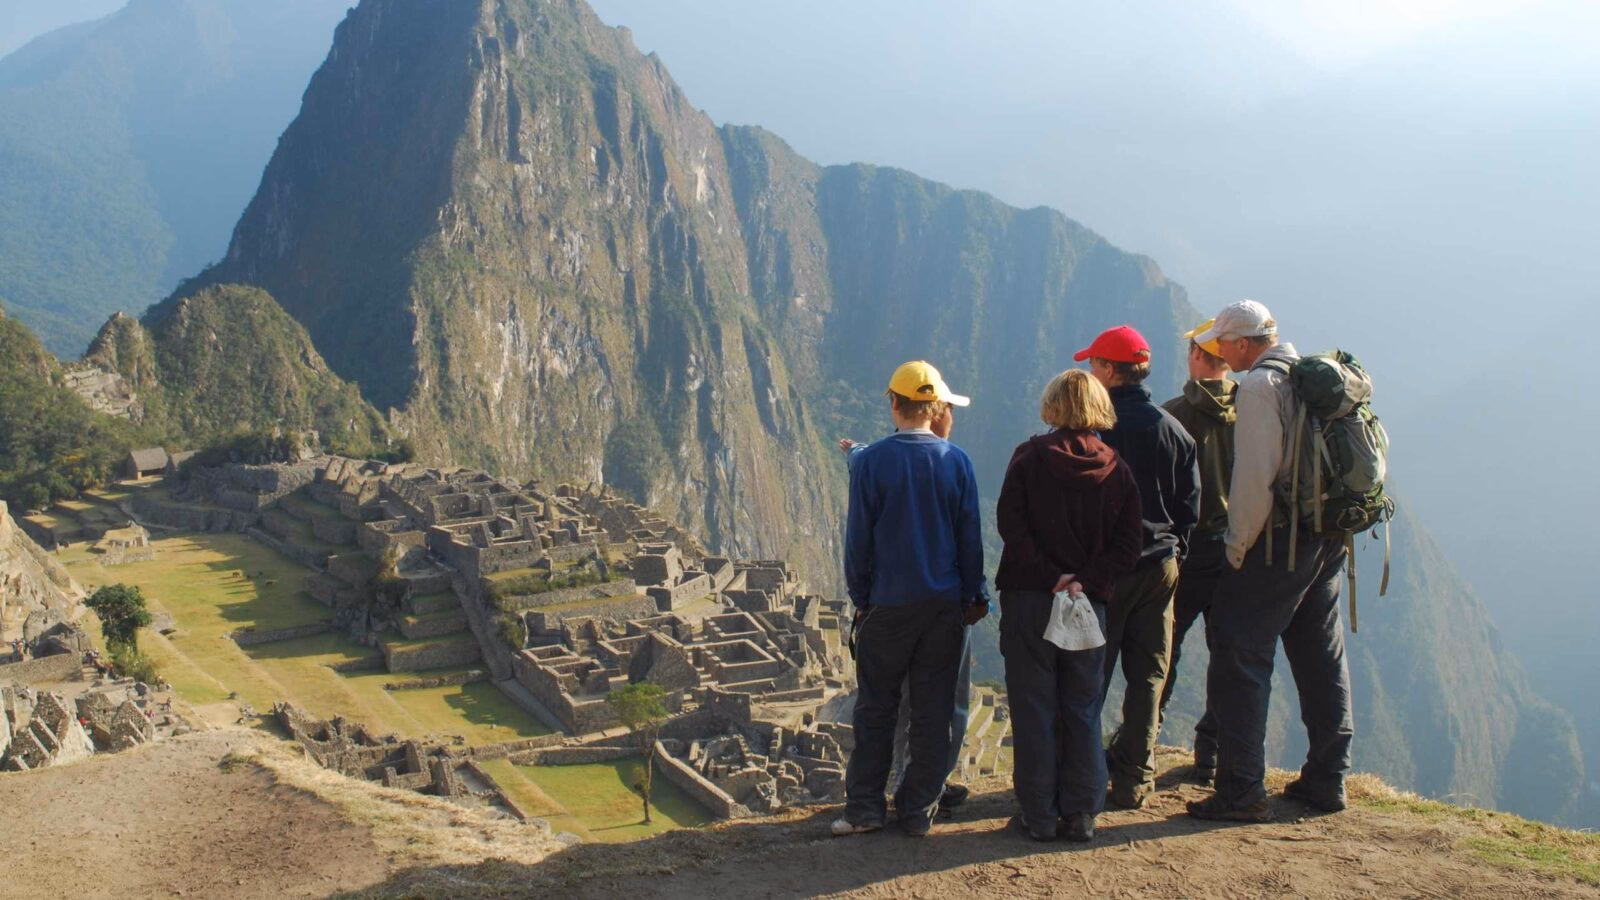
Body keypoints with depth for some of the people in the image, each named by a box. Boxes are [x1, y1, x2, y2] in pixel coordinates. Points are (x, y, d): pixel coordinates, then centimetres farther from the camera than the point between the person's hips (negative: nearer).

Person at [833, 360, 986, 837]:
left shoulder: (871, 461, -9)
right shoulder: (956, 461, -3)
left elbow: (858, 538, -5)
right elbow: (970, 538, 2)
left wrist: (860, 597, 7)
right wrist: (970, 596, 13)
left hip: (888, 604, -2)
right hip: (944, 602, 2)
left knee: (875, 708, 9)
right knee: (933, 710, 9)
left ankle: (865, 808, 11)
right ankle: (919, 811, 14)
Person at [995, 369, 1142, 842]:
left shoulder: (1031, 456, -5)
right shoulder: (1116, 468, 2)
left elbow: (1010, 524, -13)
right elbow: (1128, 544, -3)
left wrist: (1050, 575, -11)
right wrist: (1087, 582, -8)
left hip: (1028, 599, -2)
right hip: (1090, 605, 2)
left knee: (1033, 709, 4)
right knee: (1083, 710, 12)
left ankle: (1039, 815, 7)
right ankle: (1081, 815, 14)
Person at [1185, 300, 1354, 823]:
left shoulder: (1260, 385, -12)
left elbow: (1254, 477, -18)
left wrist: (1237, 547, -10)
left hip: (1281, 538, -9)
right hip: (1331, 536, 9)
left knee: (1240, 658, -4)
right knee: (1322, 657, 15)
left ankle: (1241, 790, -6)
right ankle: (1326, 780, 23)